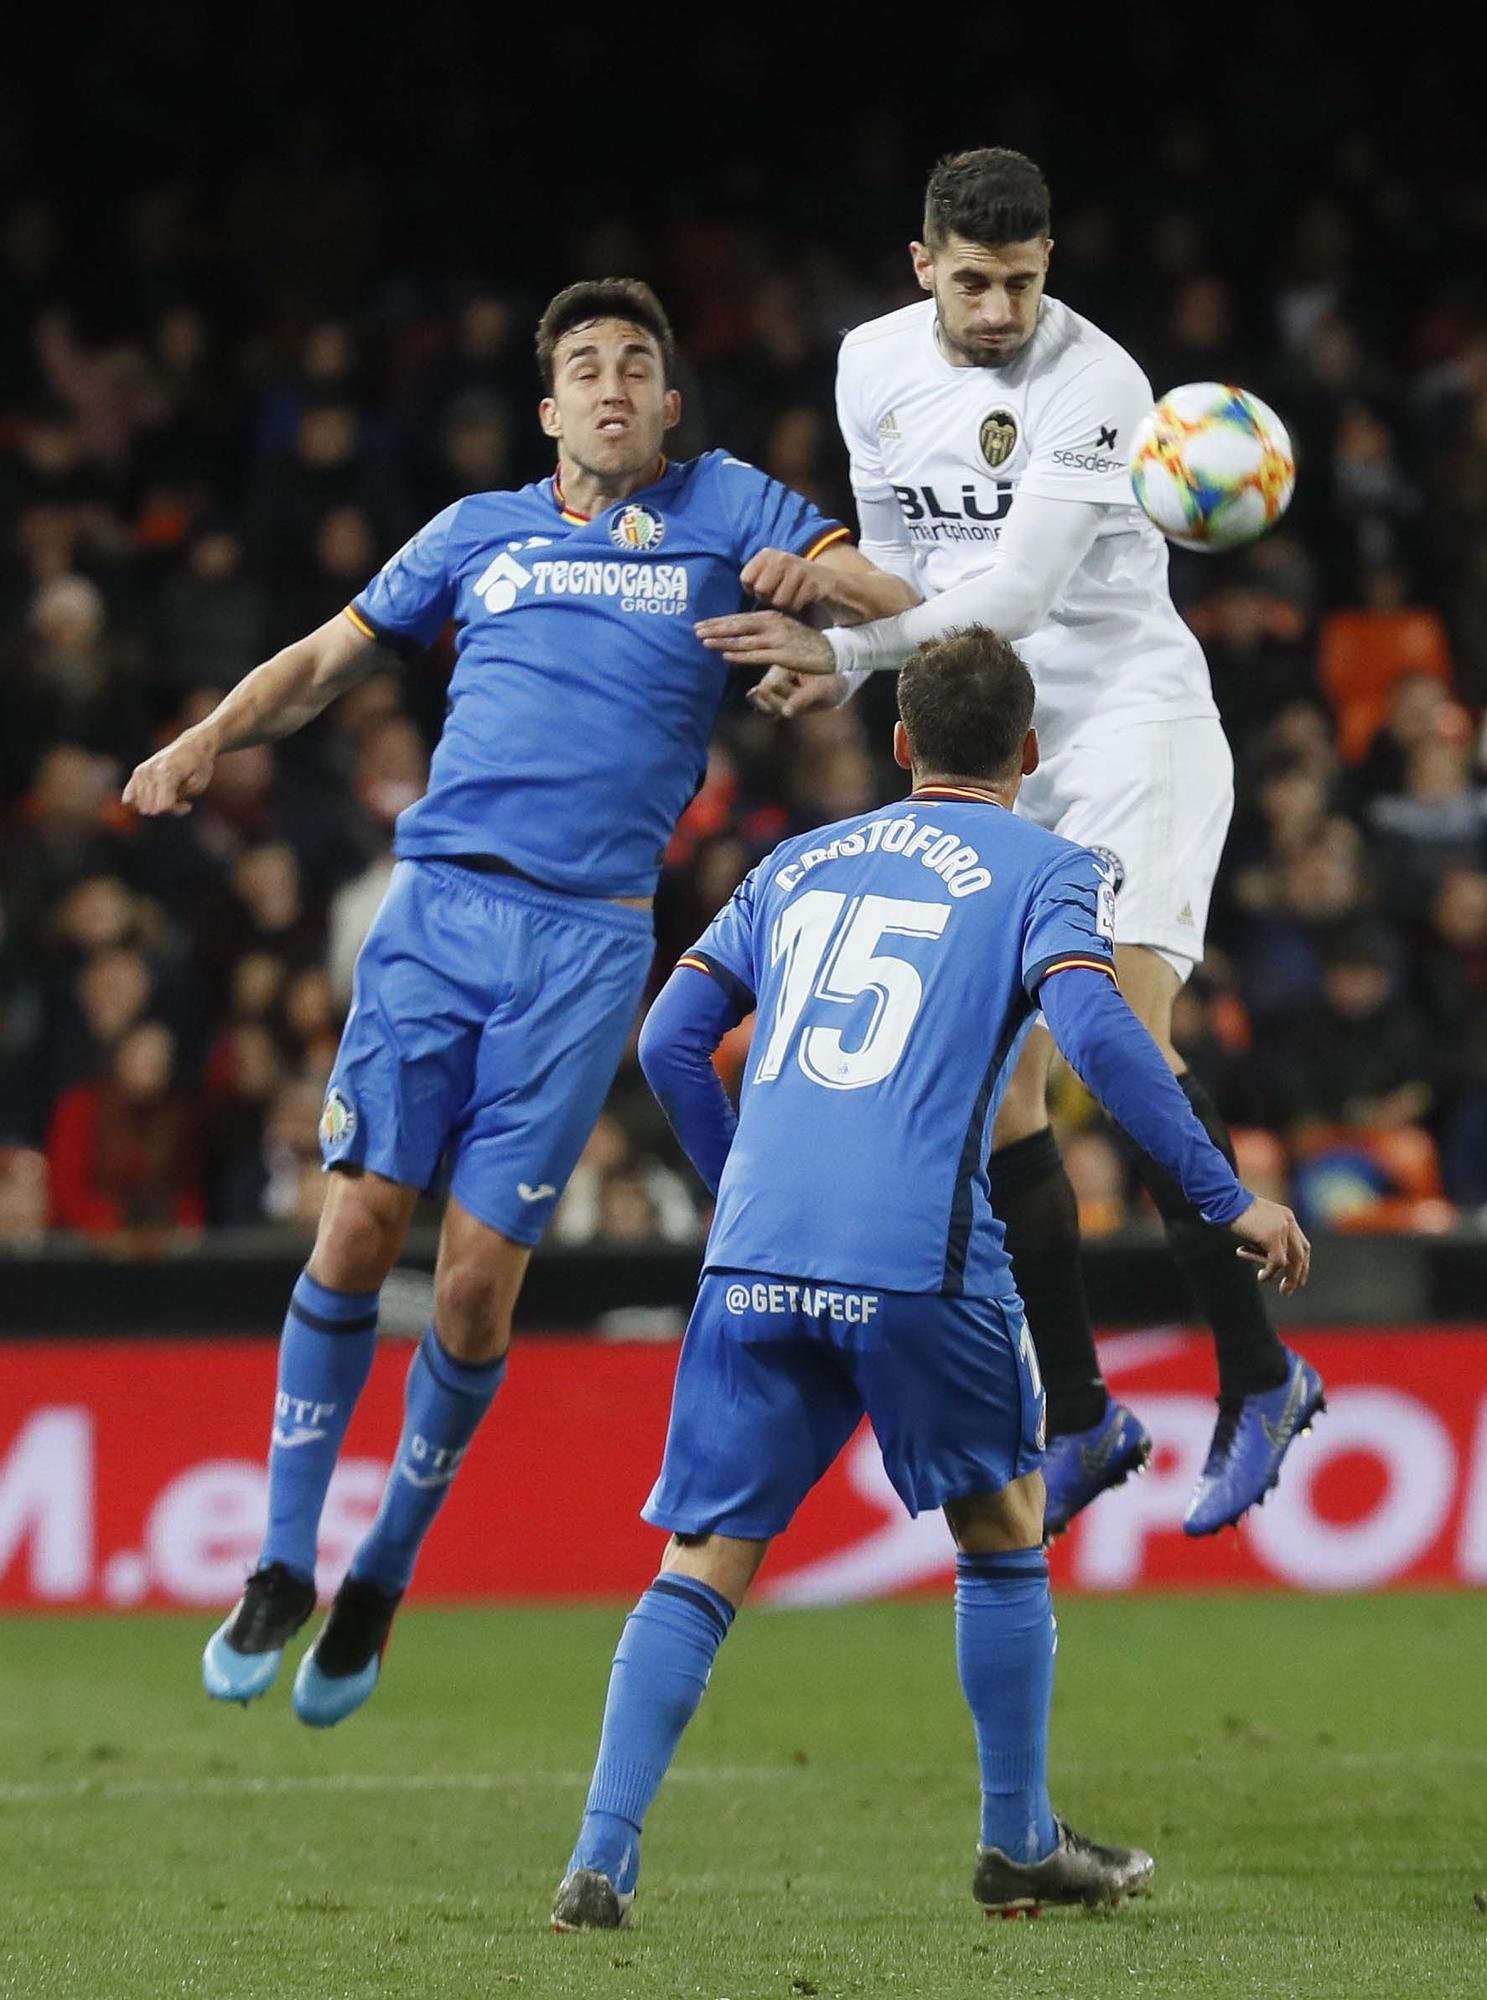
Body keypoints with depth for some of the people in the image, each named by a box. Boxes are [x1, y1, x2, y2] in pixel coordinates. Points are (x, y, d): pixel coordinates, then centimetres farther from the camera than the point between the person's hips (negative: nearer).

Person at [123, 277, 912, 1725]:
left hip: (588, 941, -2)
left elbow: (903, 607, 4)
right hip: (436, 904, 2)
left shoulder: (725, 512, 11)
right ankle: (282, 1570, 3)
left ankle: (384, 1575, 15)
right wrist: (209, 740, 4)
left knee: (479, 1276, -5)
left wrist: (822, 585, -18)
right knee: (356, 1225, -8)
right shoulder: (480, 532, 16)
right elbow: (328, 656, 22)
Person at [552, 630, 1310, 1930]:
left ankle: (602, 1860, -8)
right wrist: (1226, 1198, -6)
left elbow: (671, 1042, 17)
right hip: (923, 1259, -3)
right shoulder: (1045, 871, 8)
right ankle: (1019, 1845, 24)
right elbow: (1093, 1027, -9)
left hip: (757, 1260, 3)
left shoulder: (796, 866, 22)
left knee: (704, 1565, 6)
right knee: (1002, 1531, 18)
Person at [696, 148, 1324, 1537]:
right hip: (993, 749, 6)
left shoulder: (1094, 384, -17)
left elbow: (1019, 590, -23)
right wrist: (829, 636, -3)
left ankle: (1254, 1373, -15)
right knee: (996, 1083, -1)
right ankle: (1079, 1416, 8)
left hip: (1131, 718, -6)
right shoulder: (874, 365, 5)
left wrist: (845, 651, -29)